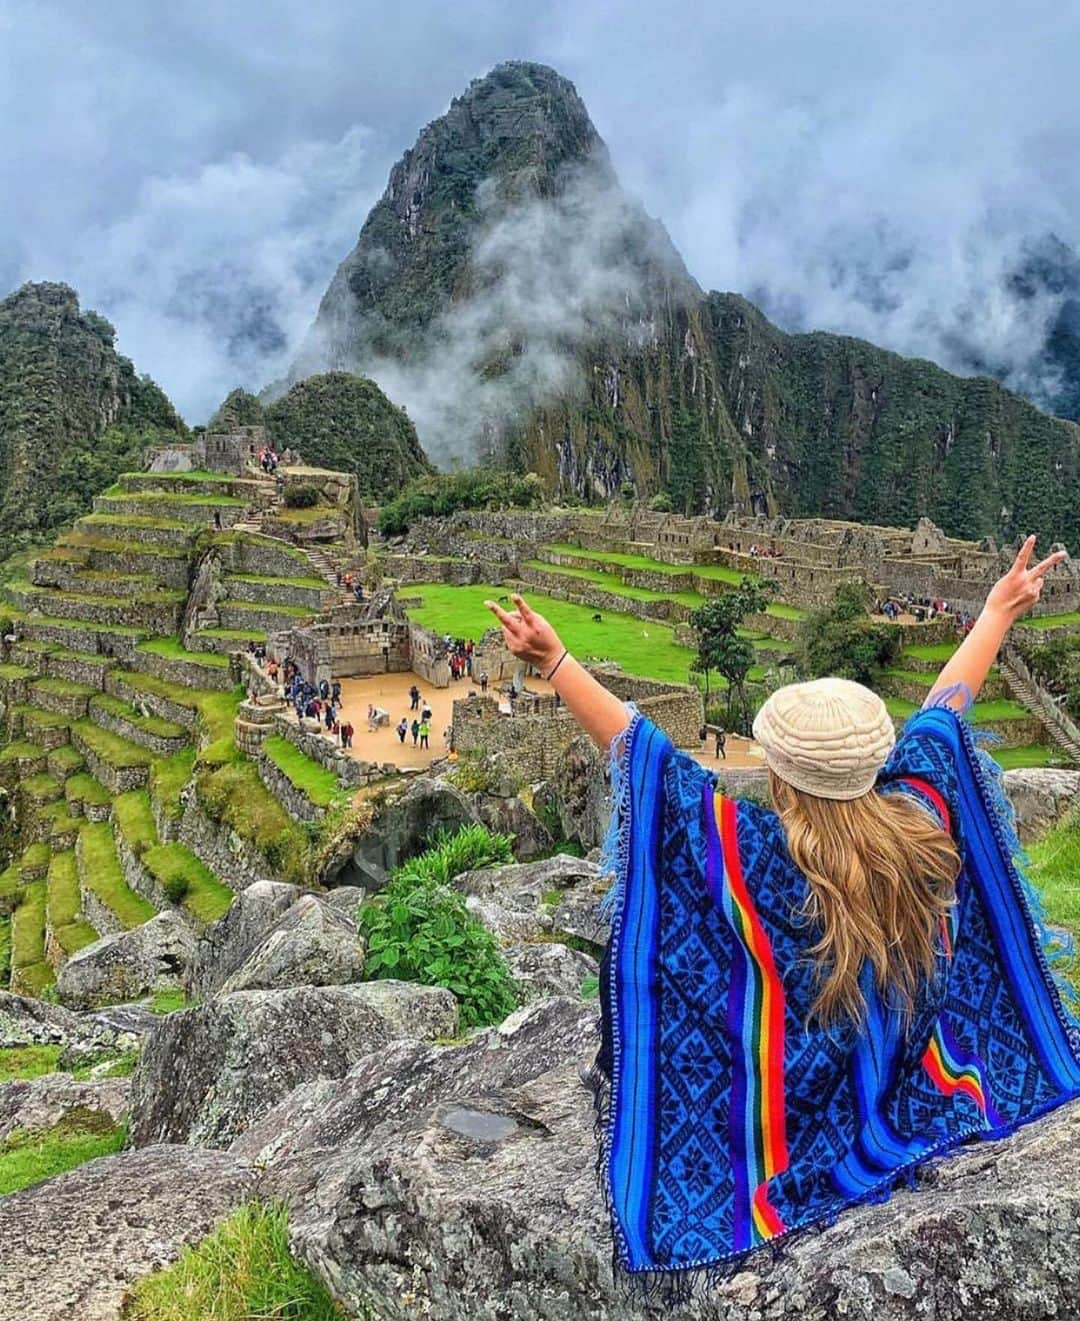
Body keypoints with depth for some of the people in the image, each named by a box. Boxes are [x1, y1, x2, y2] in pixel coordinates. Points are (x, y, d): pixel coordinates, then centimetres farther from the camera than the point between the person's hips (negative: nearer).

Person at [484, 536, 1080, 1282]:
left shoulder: (752, 853, -32)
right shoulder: (921, 821, -19)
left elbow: (640, 748, -30)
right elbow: (944, 710, -4)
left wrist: (554, 661, -25)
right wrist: (999, 611, 12)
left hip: (794, 1134, -4)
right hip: (907, 1104, 5)